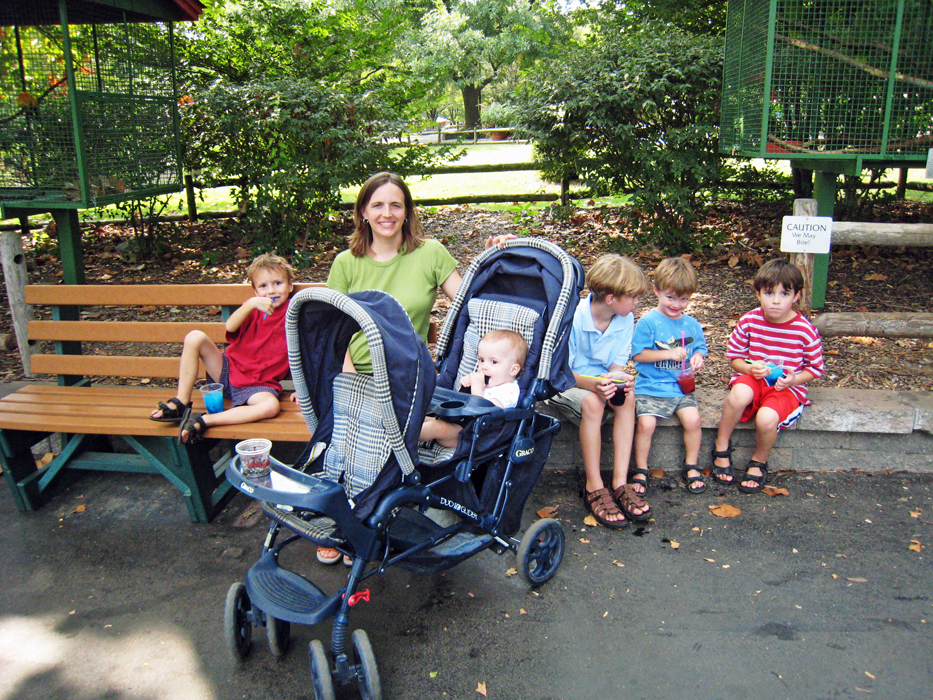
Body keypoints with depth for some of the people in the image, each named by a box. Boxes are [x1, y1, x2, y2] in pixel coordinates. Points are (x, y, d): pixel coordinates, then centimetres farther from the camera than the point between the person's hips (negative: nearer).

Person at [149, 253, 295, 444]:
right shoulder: (253, 307, 5)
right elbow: (230, 327, -14)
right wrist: (251, 304, -29)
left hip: (255, 386, -3)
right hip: (228, 370, 3)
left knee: (271, 406, -36)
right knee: (195, 337, -15)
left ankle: (203, 421, -33)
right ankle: (180, 404, -10)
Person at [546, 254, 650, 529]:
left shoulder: (626, 319, -6)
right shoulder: (573, 317, -23)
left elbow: (617, 364, -2)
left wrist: (617, 379, -28)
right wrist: (592, 383, -40)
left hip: (601, 381, 5)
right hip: (563, 384, -5)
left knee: (626, 399, -27)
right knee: (592, 402, -35)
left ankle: (620, 482, -23)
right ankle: (593, 487, -25)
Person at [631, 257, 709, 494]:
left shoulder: (692, 325, 8)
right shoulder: (647, 322, -7)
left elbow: (700, 348, 19)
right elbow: (638, 354, -9)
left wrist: (697, 357, -5)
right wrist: (669, 354, -16)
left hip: (681, 387, 3)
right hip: (650, 387, -3)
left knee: (692, 419, -18)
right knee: (646, 423, -22)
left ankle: (691, 467, 6)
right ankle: (641, 470, 0)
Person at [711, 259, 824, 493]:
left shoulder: (805, 331, -9)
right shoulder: (749, 322, -5)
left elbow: (815, 368, 3)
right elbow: (735, 356, 6)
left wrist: (793, 380, -16)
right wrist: (749, 368, -16)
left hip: (788, 387, -1)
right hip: (752, 378, 1)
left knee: (767, 418, -33)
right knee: (740, 393, -37)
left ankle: (758, 463, 3)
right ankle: (721, 450, -12)